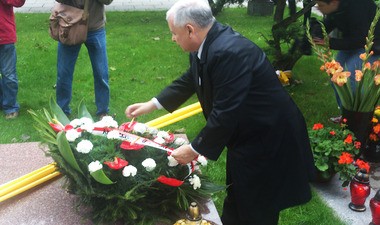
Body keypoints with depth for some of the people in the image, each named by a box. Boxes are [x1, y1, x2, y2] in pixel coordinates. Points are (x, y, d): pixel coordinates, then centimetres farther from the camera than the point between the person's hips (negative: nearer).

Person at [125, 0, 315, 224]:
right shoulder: (207, 45, -3)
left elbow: (224, 114, -32)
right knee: (235, 200, 26)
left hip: (268, 139, -9)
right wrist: (153, 104, 16)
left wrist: (196, 149, -20)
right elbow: (188, 81, 16)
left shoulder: (230, 51, -32)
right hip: (246, 135, 9)